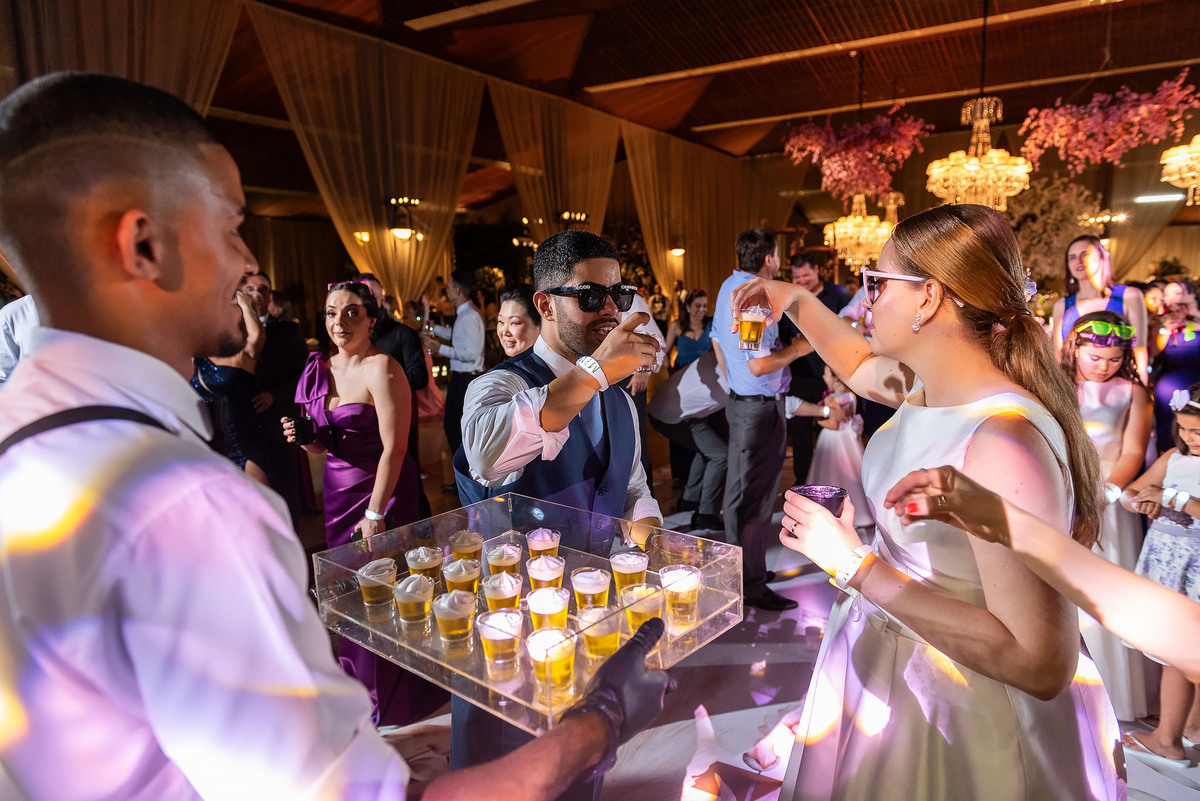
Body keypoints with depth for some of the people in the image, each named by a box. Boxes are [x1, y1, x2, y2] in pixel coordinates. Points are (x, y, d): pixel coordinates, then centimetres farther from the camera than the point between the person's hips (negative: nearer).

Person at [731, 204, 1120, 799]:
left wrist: (858, 566, -32)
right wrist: (796, 301, 10)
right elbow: (859, 364, 19)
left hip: (960, 717, -8)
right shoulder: (928, 386, -6)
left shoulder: (1005, 441, -34)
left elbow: (1043, 665, -34)